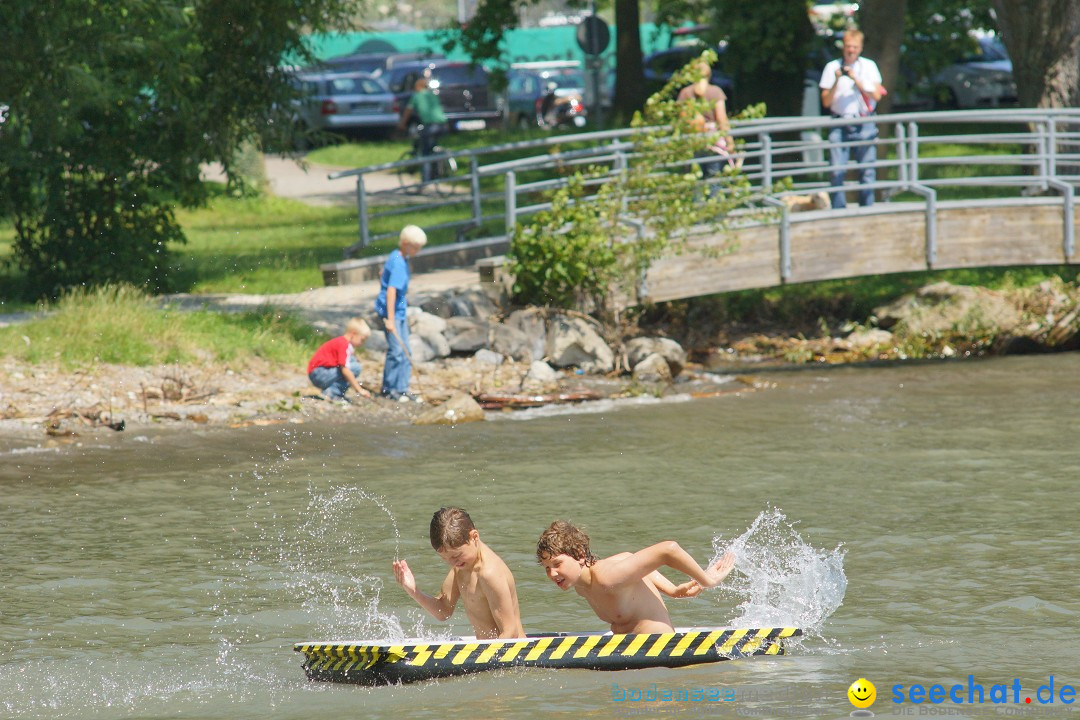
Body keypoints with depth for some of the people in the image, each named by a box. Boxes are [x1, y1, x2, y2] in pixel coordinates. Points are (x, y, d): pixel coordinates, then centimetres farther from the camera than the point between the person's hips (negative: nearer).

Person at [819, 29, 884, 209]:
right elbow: (826, 102, 5)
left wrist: (856, 79, -11)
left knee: (867, 171, -1)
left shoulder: (869, 66, 7)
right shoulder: (832, 67, 7)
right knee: (836, 170, -9)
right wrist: (836, 82, -10)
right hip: (839, 124, 0)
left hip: (864, 124, 0)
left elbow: (876, 95, -3)